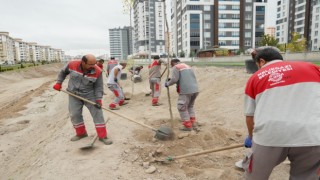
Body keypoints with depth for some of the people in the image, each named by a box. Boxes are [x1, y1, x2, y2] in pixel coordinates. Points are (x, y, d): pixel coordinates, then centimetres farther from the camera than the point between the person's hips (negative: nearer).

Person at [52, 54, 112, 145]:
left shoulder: (97, 71, -21)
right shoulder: (72, 65, -17)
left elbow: (99, 86, -12)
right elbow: (63, 72, 5)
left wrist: (98, 99, -20)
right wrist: (59, 83, 1)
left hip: (90, 95, -2)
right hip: (74, 95, 2)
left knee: (97, 113, -6)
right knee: (74, 115, 6)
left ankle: (102, 136, 2)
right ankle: (81, 133, 28)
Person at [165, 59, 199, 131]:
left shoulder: (176, 67, 1)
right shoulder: (187, 66, 26)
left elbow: (174, 79, -13)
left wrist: (168, 83, 5)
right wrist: (171, 79, 24)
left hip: (186, 91, -8)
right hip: (195, 90, 8)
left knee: (182, 108, 5)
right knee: (190, 106, 24)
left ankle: (187, 126, 8)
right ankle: (192, 122, 23)